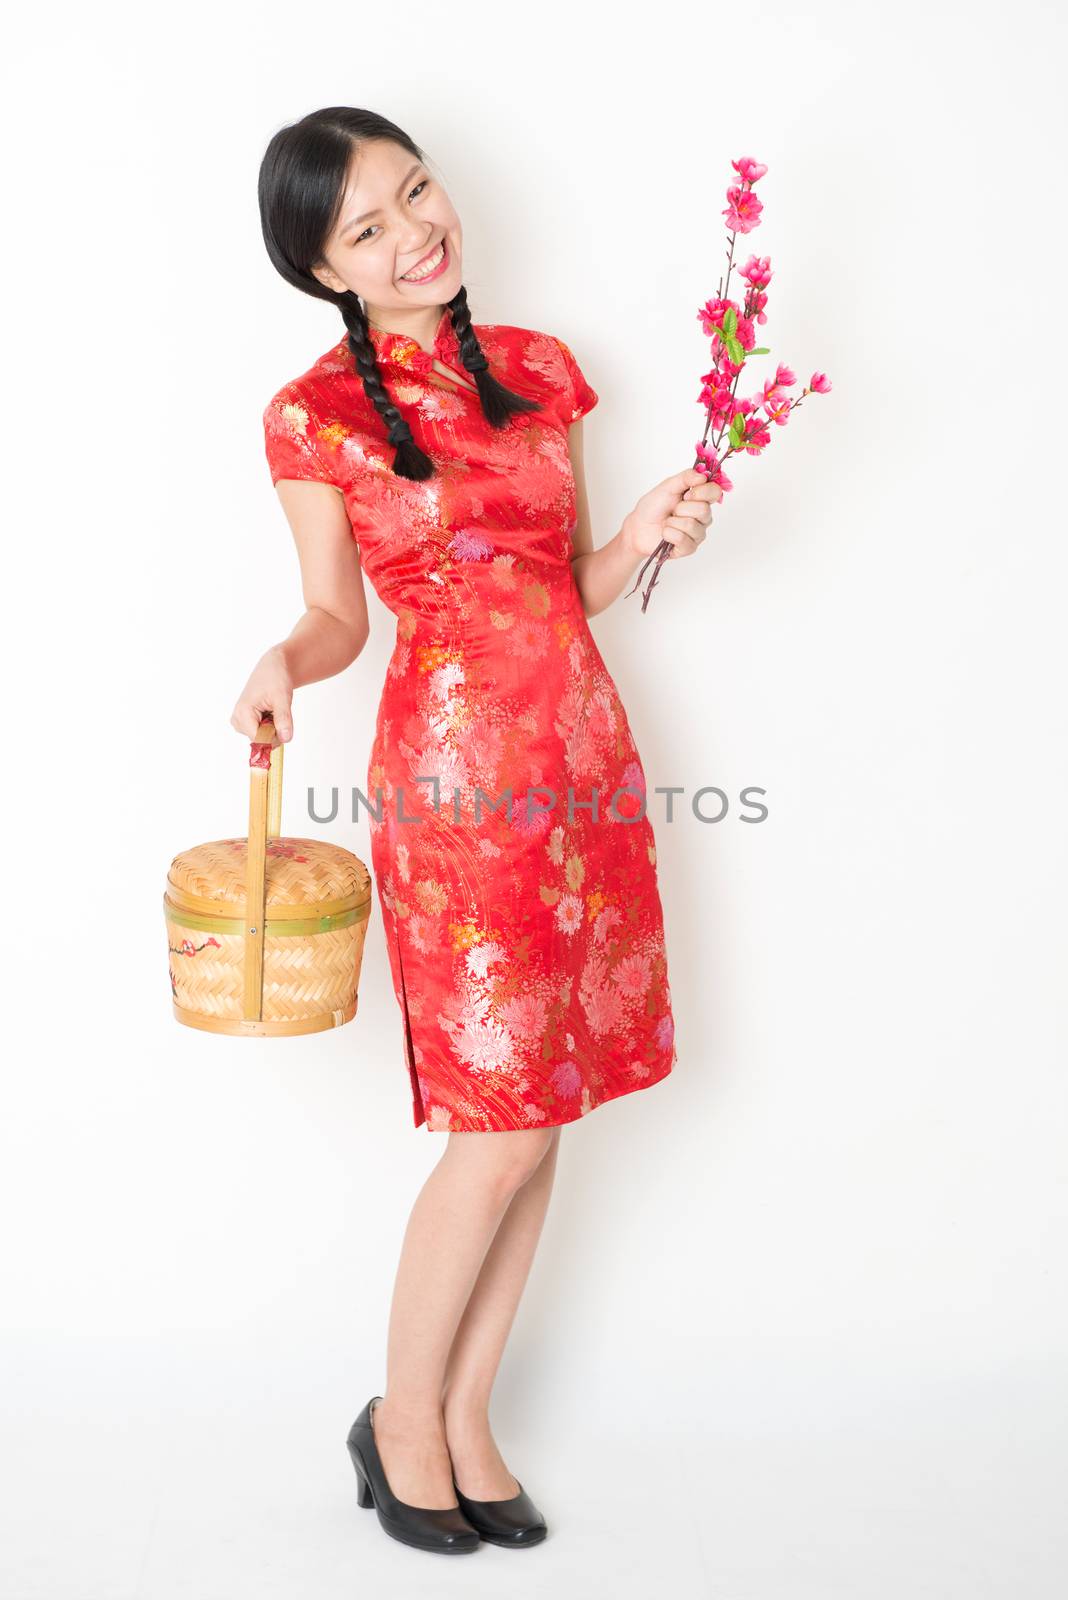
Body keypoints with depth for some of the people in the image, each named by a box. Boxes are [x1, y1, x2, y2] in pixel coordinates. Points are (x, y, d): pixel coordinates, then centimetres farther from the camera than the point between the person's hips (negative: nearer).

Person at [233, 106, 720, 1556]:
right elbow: (339, 614, 4)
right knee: (500, 1131, -5)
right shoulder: (315, 417, -1)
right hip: (453, 773, -5)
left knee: (545, 1116, 8)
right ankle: (401, 1418, 20)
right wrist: (286, 663, -17)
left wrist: (645, 537, -3)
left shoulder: (539, 371, 12)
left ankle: (467, 1422, 26)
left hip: (583, 757, 5)